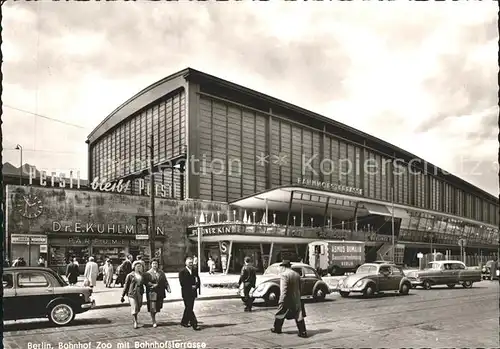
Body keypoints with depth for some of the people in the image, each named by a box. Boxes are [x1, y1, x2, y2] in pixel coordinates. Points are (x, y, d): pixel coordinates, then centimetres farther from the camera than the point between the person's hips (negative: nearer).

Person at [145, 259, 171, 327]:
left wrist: (168, 288, -6)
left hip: (160, 293, 4)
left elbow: (165, 281, 7)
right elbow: (146, 282, -8)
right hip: (152, 292, -3)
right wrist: (153, 285, -21)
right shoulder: (148, 273, -1)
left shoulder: (161, 273, 9)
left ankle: (153, 317, 37)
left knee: (158, 306, 8)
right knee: (152, 307, -4)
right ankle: (154, 322, 10)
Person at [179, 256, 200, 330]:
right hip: (186, 293, -6)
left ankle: (184, 322, 29)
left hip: (193, 293, 6)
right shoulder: (182, 272, -7)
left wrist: (196, 286, -8)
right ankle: (194, 324, -9)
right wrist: (191, 287, -14)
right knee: (189, 309, -8)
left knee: (189, 308, 14)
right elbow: (182, 283, -14)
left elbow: (198, 281, 12)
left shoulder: (194, 271, 11)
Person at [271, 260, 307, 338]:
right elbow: (299, 288, 13)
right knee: (299, 316, 5)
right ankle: (303, 332, -1)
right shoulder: (297, 275, 9)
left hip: (287, 299, -6)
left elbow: (284, 289, -19)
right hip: (296, 299, 6)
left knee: (280, 314, 13)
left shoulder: (284, 275, -14)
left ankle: (277, 329, 27)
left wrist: (282, 300, -17)